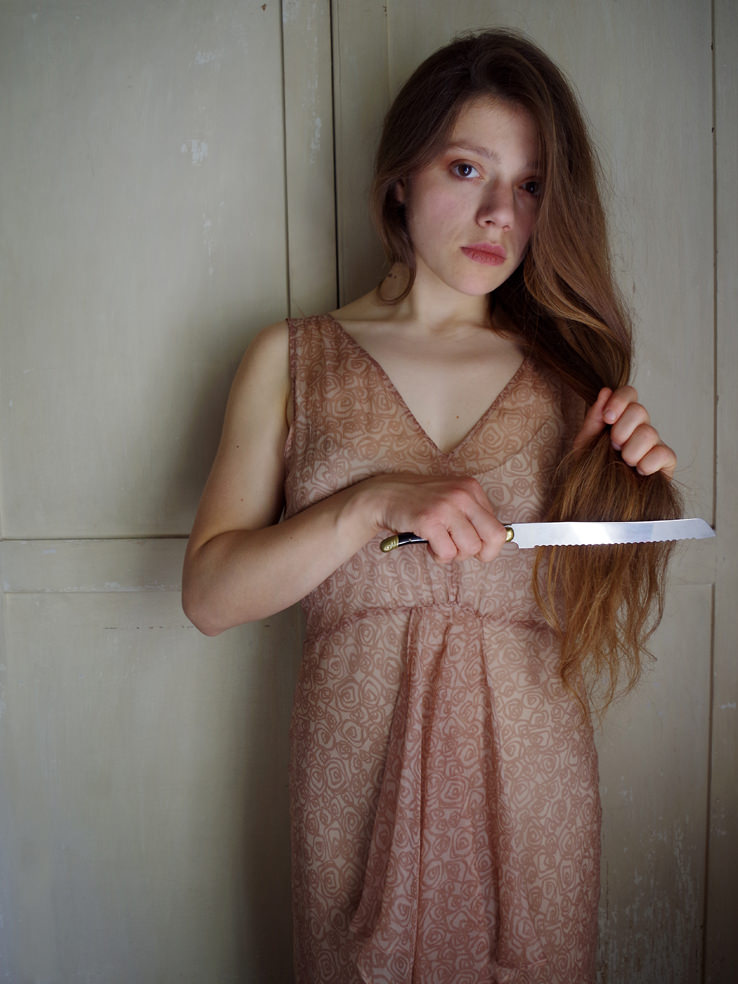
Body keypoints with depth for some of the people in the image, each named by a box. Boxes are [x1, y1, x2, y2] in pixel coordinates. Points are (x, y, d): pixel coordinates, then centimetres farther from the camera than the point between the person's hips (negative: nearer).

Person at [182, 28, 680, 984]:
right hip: (357, 772, -1)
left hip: (531, 777, 2)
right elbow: (209, 594, -8)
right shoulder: (293, 359, -1)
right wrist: (375, 502, -21)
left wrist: (623, 491, -10)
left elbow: (600, 618, 8)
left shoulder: (570, 371, 3)